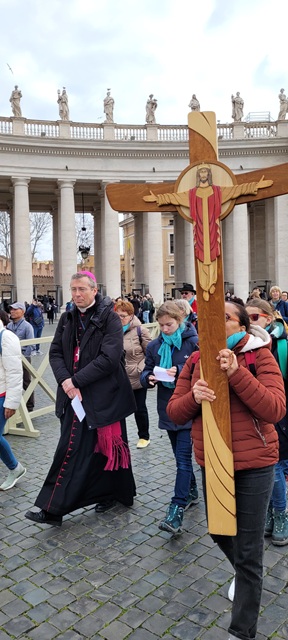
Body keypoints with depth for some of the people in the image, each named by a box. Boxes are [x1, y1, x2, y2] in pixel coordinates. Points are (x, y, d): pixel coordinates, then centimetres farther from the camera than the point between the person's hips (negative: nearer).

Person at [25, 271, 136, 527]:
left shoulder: (109, 319, -9)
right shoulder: (68, 318, 10)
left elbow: (109, 358, -18)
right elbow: (55, 352, 7)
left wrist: (76, 381, -18)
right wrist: (65, 381, -11)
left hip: (102, 396, -6)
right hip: (74, 394, 6)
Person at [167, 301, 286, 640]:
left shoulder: (260, 357, -11)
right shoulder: (196, 361, 0)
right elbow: (174, 412, -2)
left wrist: (236, 373, -32)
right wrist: (193, 397, -24)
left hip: (253, 465, -5)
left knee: (248, 551, 6)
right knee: (219, 531, 25)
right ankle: (245, 573, 58)